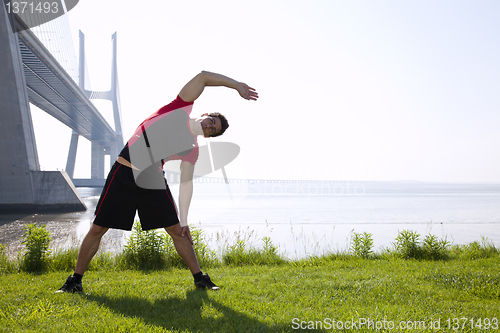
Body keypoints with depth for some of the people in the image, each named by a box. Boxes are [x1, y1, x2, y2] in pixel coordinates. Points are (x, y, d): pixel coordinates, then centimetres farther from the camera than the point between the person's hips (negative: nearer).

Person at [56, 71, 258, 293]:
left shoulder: (191, 150, 5)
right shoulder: (182, 109, 1)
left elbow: (186, 184, 3)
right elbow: (203, 76, -2)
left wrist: (183, 220, -5)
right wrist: (236, 84, -2)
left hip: (153, 183, 2)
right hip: (123, 175, -2)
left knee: (177, 230, 1)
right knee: (97, 228, 0)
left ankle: (199, 278, 17)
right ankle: (76, 279, 16)